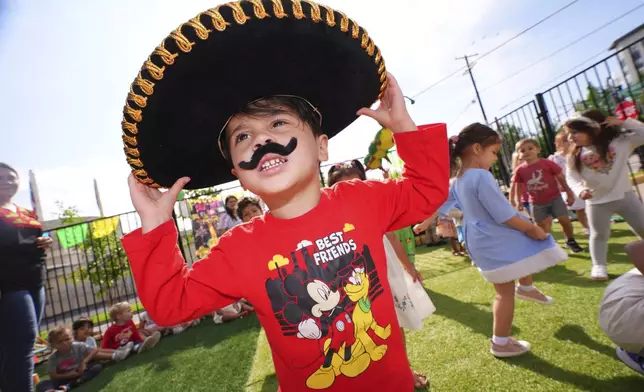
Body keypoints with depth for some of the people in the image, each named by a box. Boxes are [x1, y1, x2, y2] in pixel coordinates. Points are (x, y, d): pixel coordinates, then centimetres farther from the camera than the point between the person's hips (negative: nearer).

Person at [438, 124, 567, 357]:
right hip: (498, 242, -8)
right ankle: (501, 343, 20)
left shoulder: (458, 180, 4)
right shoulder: (481, 176, -23)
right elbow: (504, 214, -21)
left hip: (481, 243, 8)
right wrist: (531, 228, -9)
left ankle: (525, 287, 47)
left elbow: (440, 206, 13)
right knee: (505, 292, 7)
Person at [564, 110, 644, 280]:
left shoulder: (620, 141, -5)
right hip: (596, 201, 0)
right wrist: (580, 190, -26)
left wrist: (622, 122, -16)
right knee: (599, 234, 9)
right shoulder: (575, 155, -6)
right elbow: (571, 177, -8)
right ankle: (599, 266, 20)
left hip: (624, 195, 0)